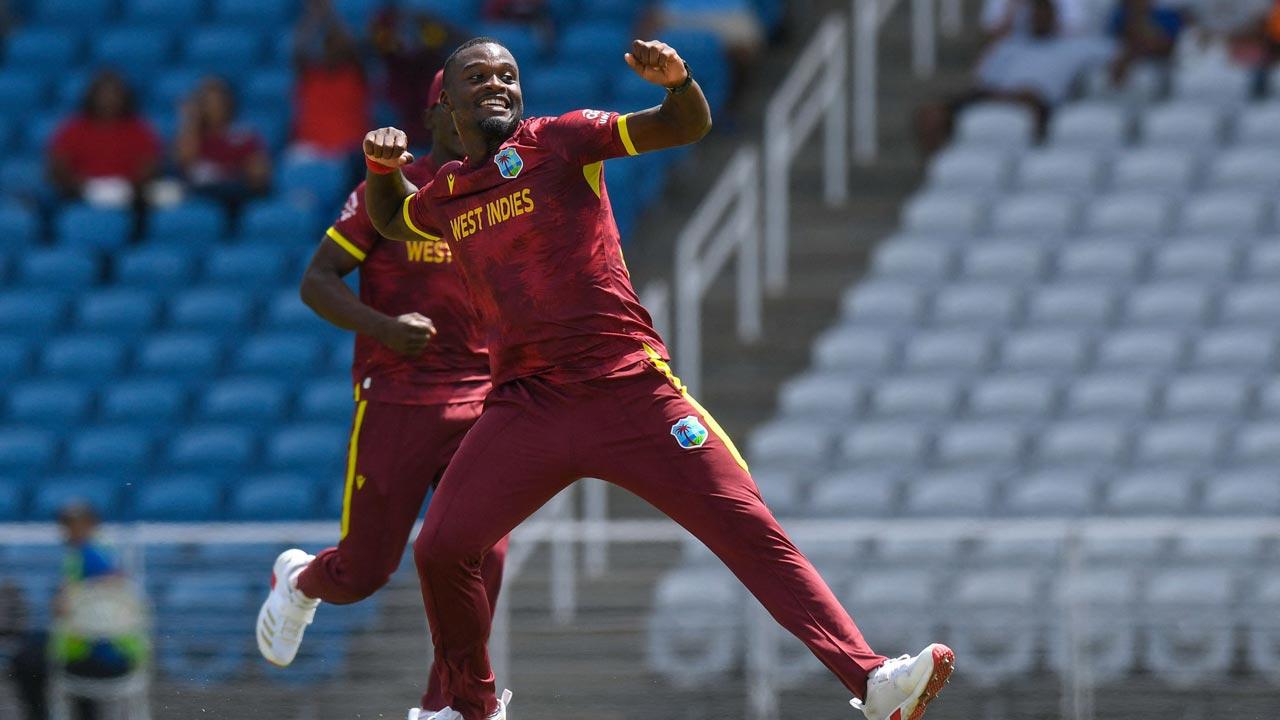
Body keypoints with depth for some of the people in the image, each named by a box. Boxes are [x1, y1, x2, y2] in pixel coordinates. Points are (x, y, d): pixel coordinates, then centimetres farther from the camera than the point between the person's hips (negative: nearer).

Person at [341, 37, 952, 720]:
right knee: (439, 550, -6)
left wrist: (676, 79, -27)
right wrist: (382, 163, 16)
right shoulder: (444, 195, 15)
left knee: (750, 529, -11)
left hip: (631, 393, -4)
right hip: (526, 407, 4)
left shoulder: (556, 140, 2)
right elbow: (390, 219, 39)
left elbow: (688, 126, -4)